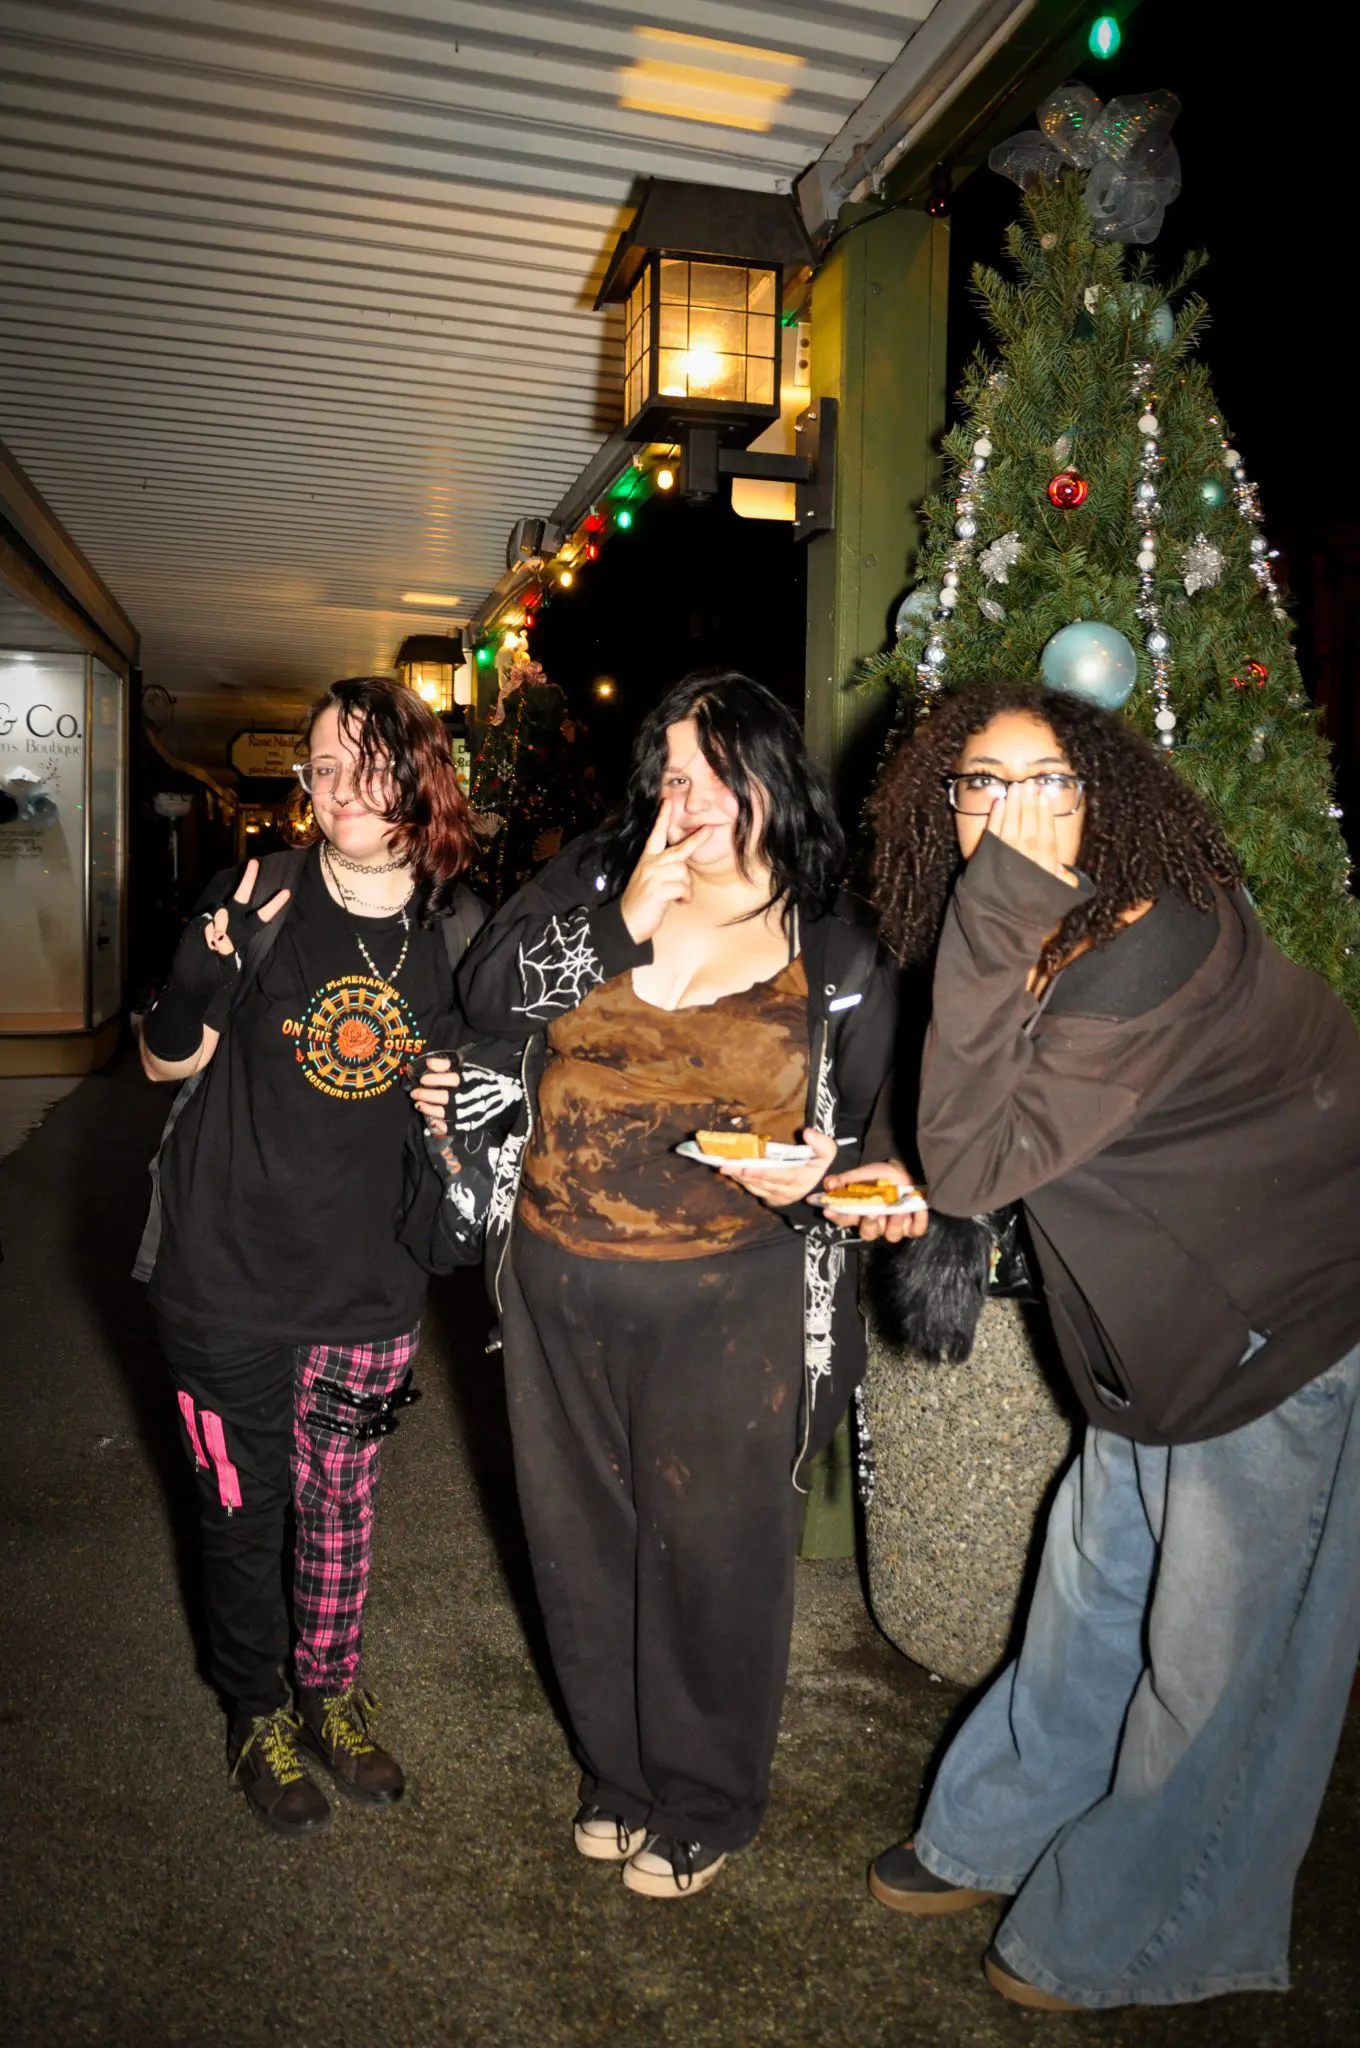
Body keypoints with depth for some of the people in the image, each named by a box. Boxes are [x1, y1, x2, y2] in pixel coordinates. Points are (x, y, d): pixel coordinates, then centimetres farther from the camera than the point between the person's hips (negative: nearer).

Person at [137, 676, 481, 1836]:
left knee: (340, 1501, 18)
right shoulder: (259, 896, -9)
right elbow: (168, 1061, -2)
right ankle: (256, 1716, 38)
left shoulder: (457, 932, -4)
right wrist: (203, 978, -22)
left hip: (369, 1279, 2)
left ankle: (333, 1695, 43)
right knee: (244, 1505, 13)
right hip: (228, 1270, -1)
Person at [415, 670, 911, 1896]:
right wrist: (627, 918, -17)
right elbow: (486, 1000, -9)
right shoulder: (593, 878, 2)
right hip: (562, 1287, 3)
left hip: (730, 1304, -2)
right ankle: (618, 1772, 43)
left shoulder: (841, 955, -2)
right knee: (582, 1541, 17)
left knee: (713, 1553, 9)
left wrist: (820, 1171, -16)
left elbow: (867, 1137, 6)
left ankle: (705, 1804, 36)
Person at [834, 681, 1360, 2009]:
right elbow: (1022, 1153, 13)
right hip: (1163, 1340, 8)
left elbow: (976, 1164, -29)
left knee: (1215, 1669, 10)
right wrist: (921, 1193, -3)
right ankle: (999, 1836, 43)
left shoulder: (1155, 953, -29)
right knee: (1086, 1603, 22)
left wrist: (990, 939, -31)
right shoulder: (1036, 943, 0)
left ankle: (1120, 1939, 32)